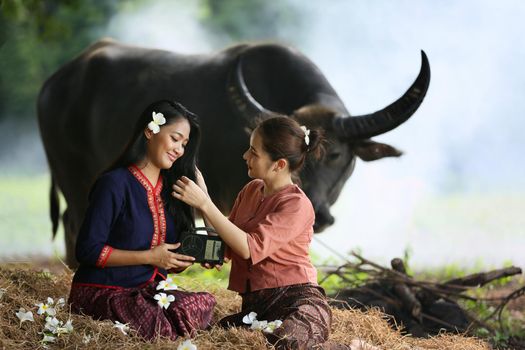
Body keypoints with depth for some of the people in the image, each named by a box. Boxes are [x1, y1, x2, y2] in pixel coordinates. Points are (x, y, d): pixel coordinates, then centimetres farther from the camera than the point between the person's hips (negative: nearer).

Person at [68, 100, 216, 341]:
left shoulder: (170, 189, 13)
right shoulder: (115, 184, -9)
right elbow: (88, 250, -14)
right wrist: (150, 257, -16)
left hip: (148, 290, 7)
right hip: (101, 292, -7)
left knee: (205, 305, -22)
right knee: (162, 328, -33)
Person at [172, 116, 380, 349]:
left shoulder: (296, 205, -10)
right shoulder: (251, 190, 15)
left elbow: (249, 248, -20)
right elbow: (228, 247, 14)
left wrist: (205, 204, -19)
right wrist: (202, 196, 5)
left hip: (298, 302, -7)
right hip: (255, 306, 7)